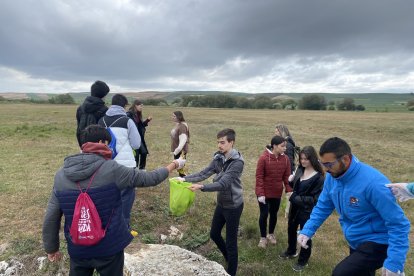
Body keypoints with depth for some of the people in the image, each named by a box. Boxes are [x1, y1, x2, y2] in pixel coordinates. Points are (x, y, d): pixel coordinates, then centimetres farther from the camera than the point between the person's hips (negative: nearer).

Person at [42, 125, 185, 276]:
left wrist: (51, 248, 12)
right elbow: (149, 178, -12)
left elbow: (51, 218, -3)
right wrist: (174, 164, 3)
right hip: (109, 247, -2)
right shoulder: (111, 169, -20)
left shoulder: (61, 175, -8)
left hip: (77, 249, 3)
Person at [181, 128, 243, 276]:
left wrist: (201, 187, -43)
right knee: (214, 234, 22)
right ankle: (228, 258, 48)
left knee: (231, 242, 6)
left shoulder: (237, 162, -24)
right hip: (221, 203, 8)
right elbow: (204, 173, -6)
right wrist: (185, 178, -18)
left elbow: (223, 184, -32)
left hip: (233, 206, -8)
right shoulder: (218, 158, -2)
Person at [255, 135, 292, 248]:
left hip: (277, 193, 4)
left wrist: (289, 191, -7)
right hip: (264, 193, -4)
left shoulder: (285, 159, -6)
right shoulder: (263, 158, -19)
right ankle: (263, 237, 27)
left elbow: (286, 176, 1)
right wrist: (260, 194, -18)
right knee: (264, 214, 6)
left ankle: (271, 234, 41)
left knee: (274, 214, 18)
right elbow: (259, 177, -16)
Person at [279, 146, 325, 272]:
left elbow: (315, 198, -18)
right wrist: (291, 181, -11)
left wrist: (297, 198, -23)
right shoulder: (300, 169, -2)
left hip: (307, 210, -6)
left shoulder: (319, 176, -21)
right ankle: (291, 251, 47)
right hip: (294, 206, 7)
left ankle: (303, 260, 33)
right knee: (291, 229, 22)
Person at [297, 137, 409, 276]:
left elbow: (398, 224, -26)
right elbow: (323, 206, 2)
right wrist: (307, 231, -8)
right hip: (355, 242, 7)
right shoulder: (332, 176, -9)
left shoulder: (373, 183, -31)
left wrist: (394, 264, -29)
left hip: (377, 243, -7)